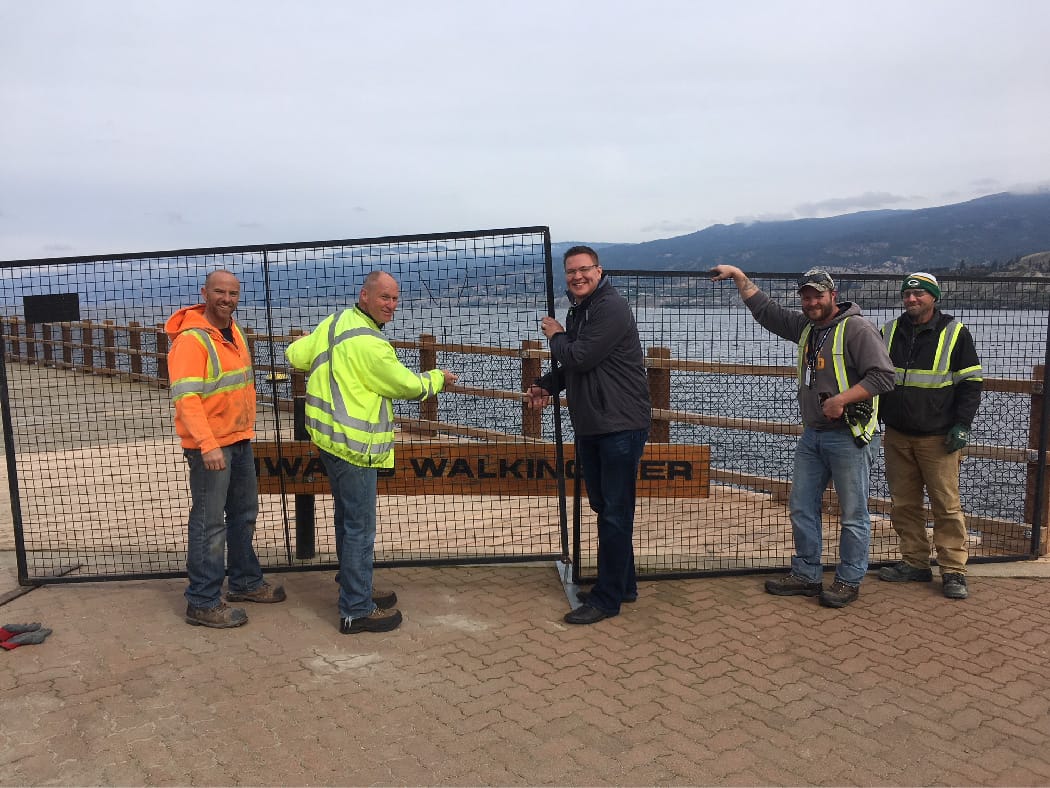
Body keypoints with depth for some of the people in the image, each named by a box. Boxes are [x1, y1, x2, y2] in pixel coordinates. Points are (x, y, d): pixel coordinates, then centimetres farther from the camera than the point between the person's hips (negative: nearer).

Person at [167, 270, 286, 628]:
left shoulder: (234, 332, 11)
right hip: (209, 446, -9)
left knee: (244, 514, 19)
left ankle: (245, 582, 35)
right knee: (209, 524, -2)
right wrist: (208, 444, -31)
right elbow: (185, 396, -25)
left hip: (239, 439, 9)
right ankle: (202, 603, 9)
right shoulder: (191, 339, -17)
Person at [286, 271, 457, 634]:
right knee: (360, 527, -2)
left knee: (348, 519, 22)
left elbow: (296, 355, 11)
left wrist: (304, 342, 34)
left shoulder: (334, 321, 6)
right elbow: (406, 385, -13)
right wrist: (437, 379, 6)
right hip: (353, 444, -10)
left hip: (332, 437, 10)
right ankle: (357, 611, 7)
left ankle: (355, 589, 37)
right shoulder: (368, 343, -22)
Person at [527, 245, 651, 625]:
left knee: (615, 513, -2)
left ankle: (606, 599, 6)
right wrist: (547, 385, 6)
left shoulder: (611, 308, -16)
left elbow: (581, 357, -22)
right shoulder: (577, 311, 15)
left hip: (621, 426, -10)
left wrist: (556, 336, -3)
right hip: (590, 427, 10)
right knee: (603, 507, 17)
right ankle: (623, 586, 31)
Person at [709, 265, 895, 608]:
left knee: (853, 513, 2)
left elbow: (882, 375, -18)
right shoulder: (804, 326, 13)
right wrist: (739, 277, 17)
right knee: (802, 508, 12)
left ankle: (849, 580, 14)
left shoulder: (857, 328, -11)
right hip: (812, 435, 8)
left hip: (850, 437, -8)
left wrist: (841, 399, -23)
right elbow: (765, 309, 21)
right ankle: (806, 575, 23)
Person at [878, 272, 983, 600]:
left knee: (947, 505, -3)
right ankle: (915, 563, 18)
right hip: (897, 437, 4)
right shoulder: (889, 332, 10)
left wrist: (961, 425, -8)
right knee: (904, 504, 7)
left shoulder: (954, 333, -1)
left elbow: (971, 383, 0)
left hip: (938, 438, -4)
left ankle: (953, 570, 5)